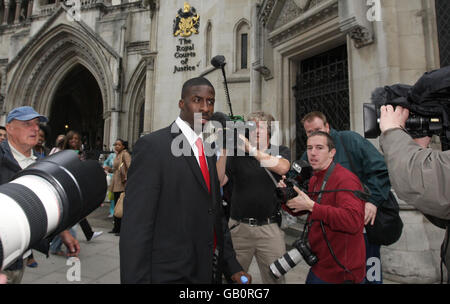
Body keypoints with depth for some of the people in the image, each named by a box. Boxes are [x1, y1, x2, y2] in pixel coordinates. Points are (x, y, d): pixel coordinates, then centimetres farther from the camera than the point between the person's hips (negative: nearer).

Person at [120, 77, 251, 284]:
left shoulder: (208, 151, 6)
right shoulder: (152, 146, -16)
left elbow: (215, 215, 10)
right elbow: (135, 227, -18)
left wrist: (232, 266, 8)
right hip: (172, 274, -6)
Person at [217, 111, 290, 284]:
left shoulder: (281, 151, 5)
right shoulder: (236, 154, 3)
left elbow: (282, 168, -19)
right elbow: (218, 181, -8)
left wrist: (251, 148, -23)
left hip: (270, 228, 0)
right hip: (239, 227, 1)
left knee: (276, 277, 9)